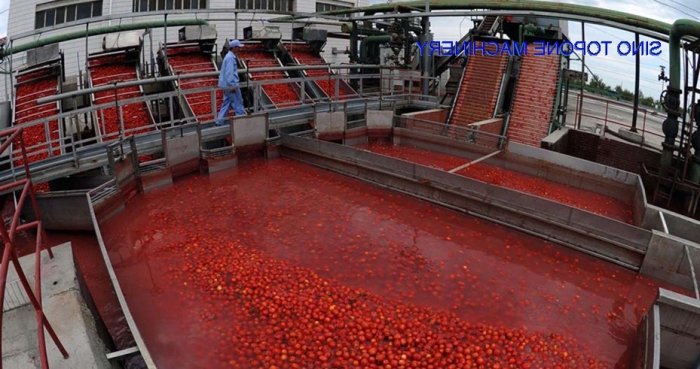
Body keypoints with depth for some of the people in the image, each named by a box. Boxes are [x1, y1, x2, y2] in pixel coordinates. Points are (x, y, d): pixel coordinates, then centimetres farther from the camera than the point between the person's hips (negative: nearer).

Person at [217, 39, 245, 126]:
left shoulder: (231, 56, 15)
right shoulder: (230, 57, -17)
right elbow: (229, 72, -23)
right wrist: (232, 85, -24)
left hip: (227, 85, 10)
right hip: (230, 84, -10)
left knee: (226, 103, 12)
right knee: (238, 103, -2)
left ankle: (220, 121, 13)